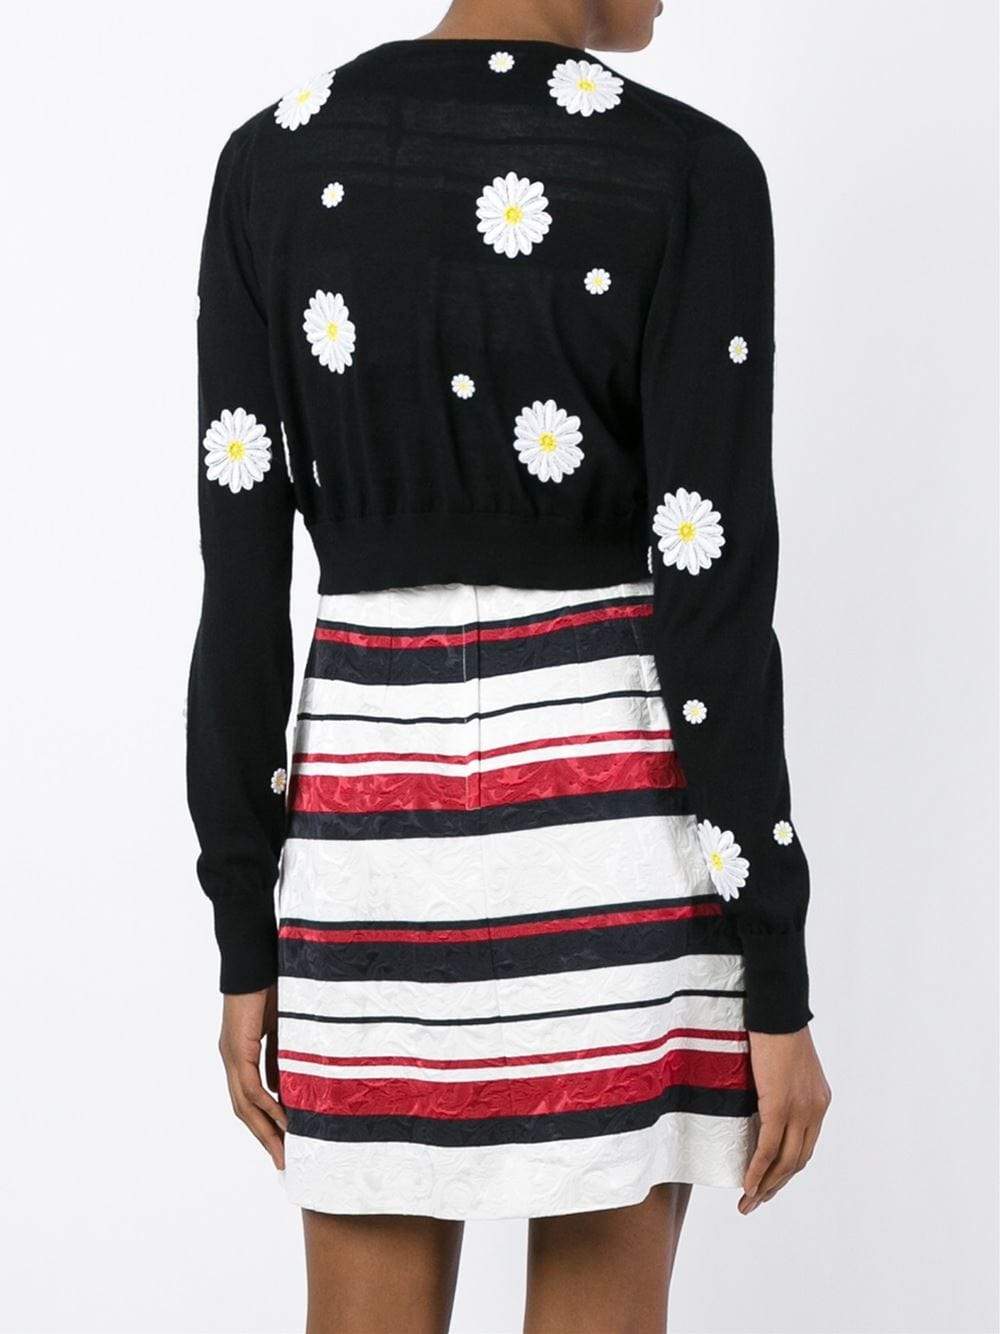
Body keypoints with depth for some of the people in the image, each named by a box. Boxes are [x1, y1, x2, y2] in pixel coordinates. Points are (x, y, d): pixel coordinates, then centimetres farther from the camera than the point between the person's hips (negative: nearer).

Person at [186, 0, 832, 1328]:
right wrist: (778, 992, -6)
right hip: (617, 813, -2)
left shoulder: (271, 166, 1)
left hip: (380, 829, 3)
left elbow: (239, 583, 1)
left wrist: (247, 943, 8)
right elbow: (715, 605, -12)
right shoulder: (691, 178, -10)